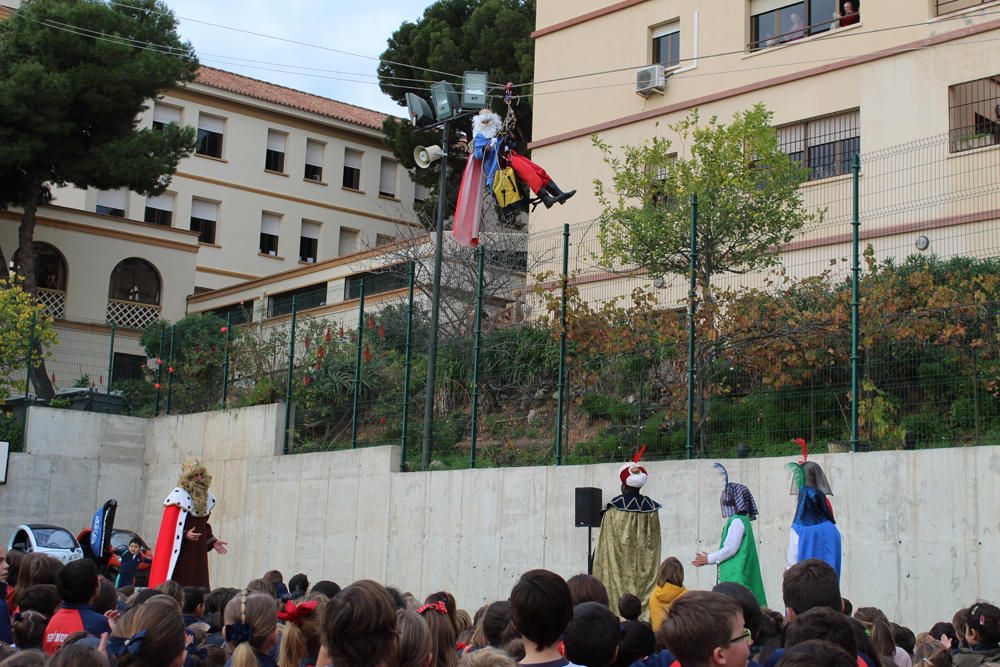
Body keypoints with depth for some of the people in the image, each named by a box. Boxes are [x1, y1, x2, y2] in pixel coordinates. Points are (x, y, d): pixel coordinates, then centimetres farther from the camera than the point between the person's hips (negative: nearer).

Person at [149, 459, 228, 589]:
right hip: (181, 555, -6)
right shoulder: (178, 496, -8)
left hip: (199, 554, 6)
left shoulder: (206, 497, 12)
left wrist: (212, 541, 13)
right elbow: (170, 527, -11)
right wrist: (185, 535, -24)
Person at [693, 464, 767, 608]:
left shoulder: (737, 521, -12)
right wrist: (709, 558, 18)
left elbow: (730, 549, -17)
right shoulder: (740, 520, 18)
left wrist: (709, 559, -5)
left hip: (737, 576, -10)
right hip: (733, 575, 10)